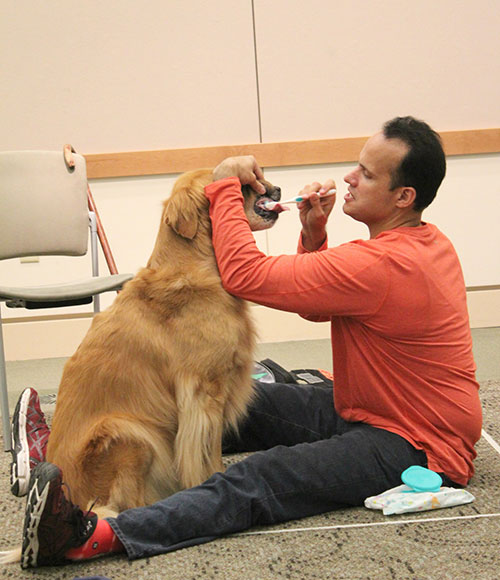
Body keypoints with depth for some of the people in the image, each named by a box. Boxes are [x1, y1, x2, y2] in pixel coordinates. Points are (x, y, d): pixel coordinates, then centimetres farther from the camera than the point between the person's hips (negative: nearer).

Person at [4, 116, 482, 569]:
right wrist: (314, 235, -4)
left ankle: (95, 536, -44)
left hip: (415, 447, -10)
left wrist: (225, 185, -14)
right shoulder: (426, 240, 6)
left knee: (261, 478, -30)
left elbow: (245, 275, -26)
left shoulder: (382, 265, -27)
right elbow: (316, 306, 14)